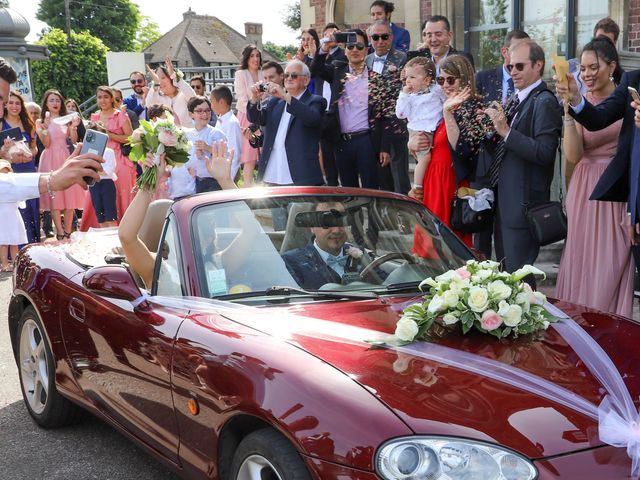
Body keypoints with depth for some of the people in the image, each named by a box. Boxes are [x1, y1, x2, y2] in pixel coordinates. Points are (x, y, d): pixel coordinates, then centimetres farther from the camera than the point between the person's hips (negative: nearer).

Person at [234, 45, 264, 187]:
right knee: (249, 156, -7)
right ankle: (248, 187, -4)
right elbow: (242, 99, -5)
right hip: (247, 118, -3)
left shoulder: (263, 75, 11)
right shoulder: (241, 74, 1)